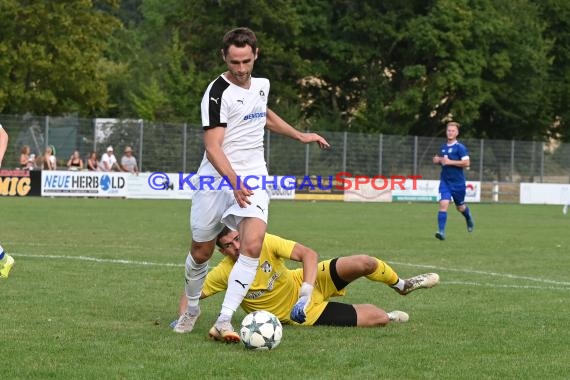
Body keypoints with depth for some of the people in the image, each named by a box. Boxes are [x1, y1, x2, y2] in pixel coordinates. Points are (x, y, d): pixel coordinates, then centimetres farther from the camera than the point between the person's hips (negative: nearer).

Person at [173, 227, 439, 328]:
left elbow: (308, 254, -22)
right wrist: (183, 318, -30)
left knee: (363, 263, -20)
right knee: (377, 318, -16)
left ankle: (400, 285, 16)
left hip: (307, 283, 2)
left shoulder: (265, 243, -19)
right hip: (305, 314, -2)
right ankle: (391, 316, 26)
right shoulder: (223, 273, -20)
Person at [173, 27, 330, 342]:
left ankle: (223, 322, -22)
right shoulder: (218, 93, -14)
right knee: (201, 252, 9)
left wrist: (299, 136, 35)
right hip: (217, 180, -4)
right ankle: (191, 309, 38)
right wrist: (235, 183, -35)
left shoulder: (261, 85, 8)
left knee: (252, 244, -20)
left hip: (253, 180, 4)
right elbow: (213, 148, -22)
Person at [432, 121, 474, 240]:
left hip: (458, 182, -3)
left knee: (460, 207, 13)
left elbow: (466, 163, -18)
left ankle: (469, 218, 48)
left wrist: (450, 162, -22)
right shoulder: (443, 147, 9)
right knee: (443, 204, -15)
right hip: (445, 181, 3)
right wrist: (438, 160, 3)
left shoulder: (460, 147, -10)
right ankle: (441, 231, -19)